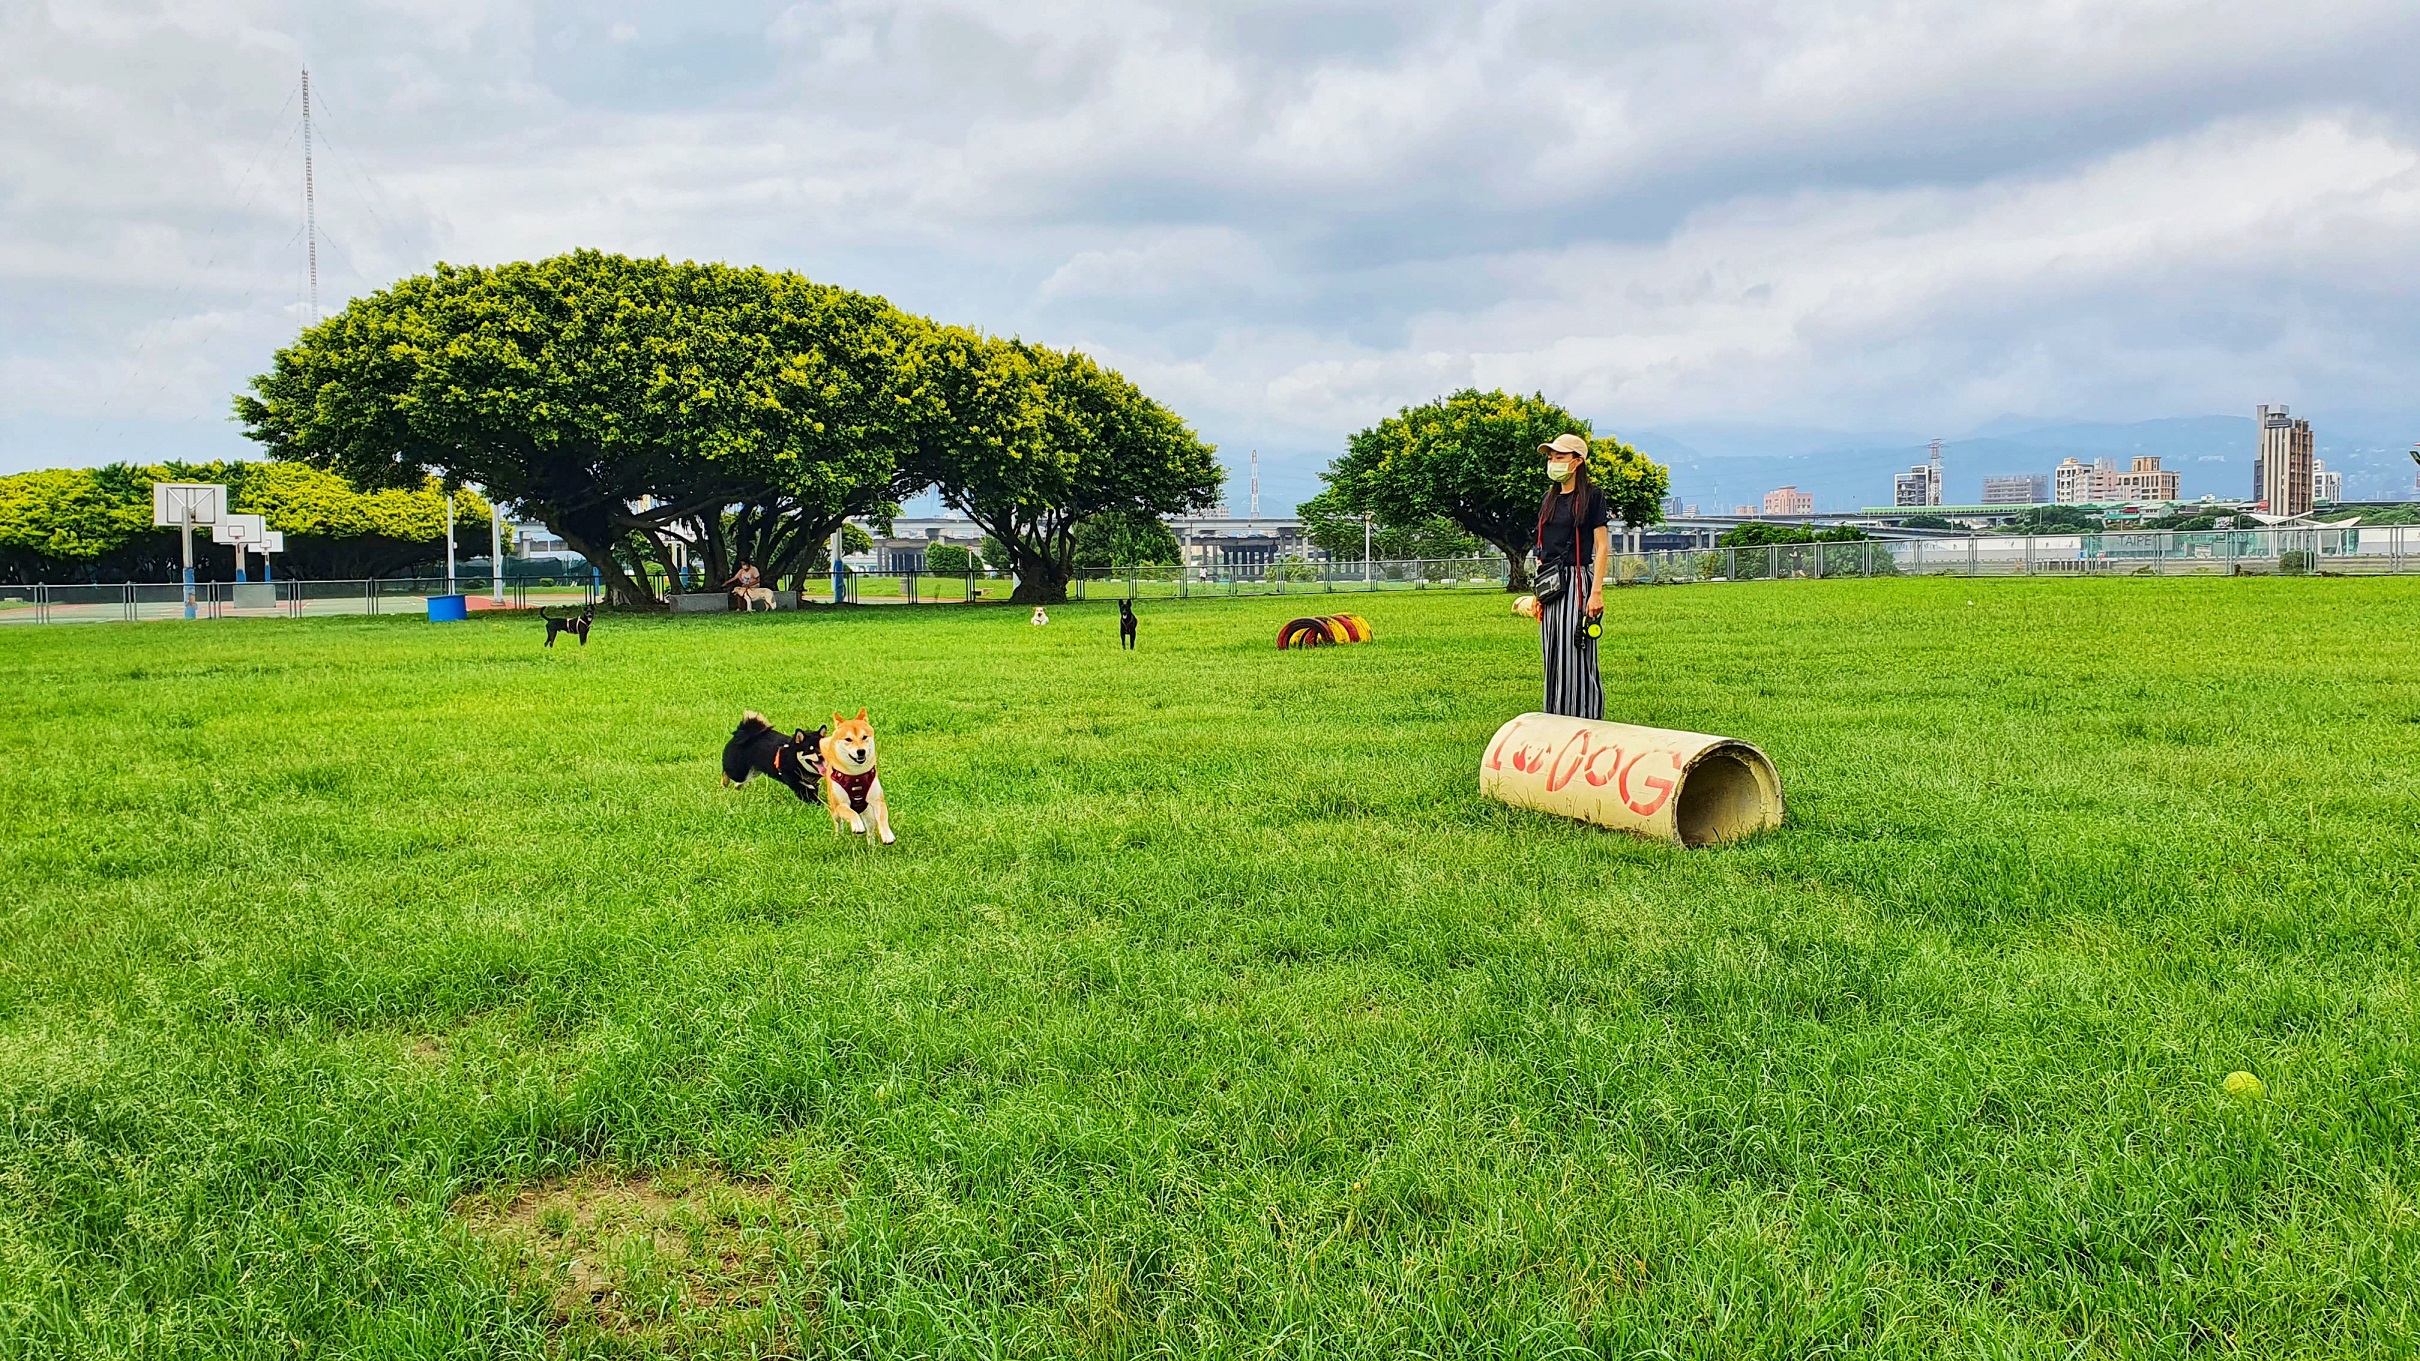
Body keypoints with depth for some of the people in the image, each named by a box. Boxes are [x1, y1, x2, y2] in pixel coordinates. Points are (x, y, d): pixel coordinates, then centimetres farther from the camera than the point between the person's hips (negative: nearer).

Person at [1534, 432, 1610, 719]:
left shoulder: (1591, 496, -3)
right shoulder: (1549, 499, 15)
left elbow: (1602, 547, -8)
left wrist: (1596, 592, -16)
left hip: (1577, 580, -7)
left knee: (1578, 656, -7)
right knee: (1554, 659, 8)